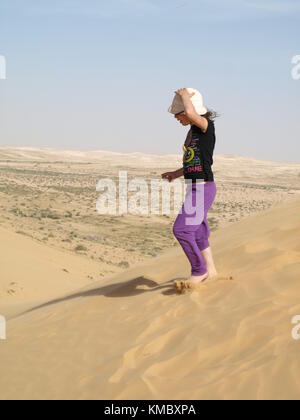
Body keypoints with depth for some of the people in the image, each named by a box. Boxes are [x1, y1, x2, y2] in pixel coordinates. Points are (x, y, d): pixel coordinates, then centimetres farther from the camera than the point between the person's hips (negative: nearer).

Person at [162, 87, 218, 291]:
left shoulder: (206, 125, -13)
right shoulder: (193, 131, 13)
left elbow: (191, 112, -35)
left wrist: (185, 94, -17)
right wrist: (176, 174, 15)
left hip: (203, 188, -10)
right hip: (194, 187, 10)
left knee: (182, 229, -14)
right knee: (197, 231, 18)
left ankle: (199, 272, 0)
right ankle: (210, 270, 33)